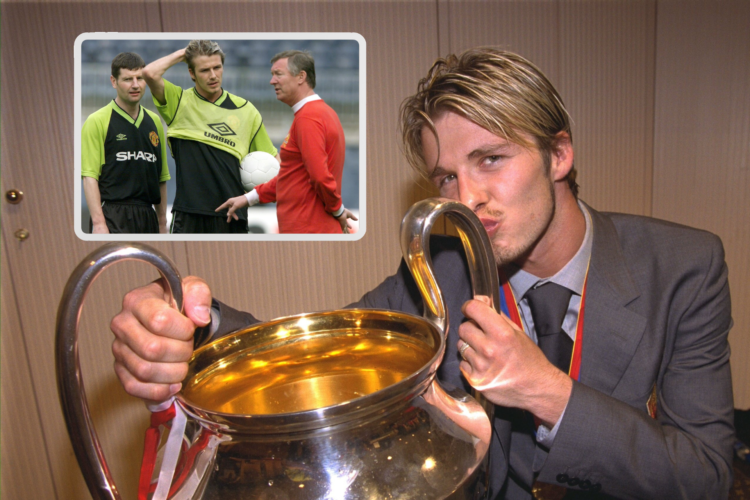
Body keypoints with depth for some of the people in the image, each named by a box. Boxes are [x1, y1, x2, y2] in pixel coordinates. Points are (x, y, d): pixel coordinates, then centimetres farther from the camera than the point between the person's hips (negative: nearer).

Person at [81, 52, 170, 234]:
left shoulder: (154, 121, 13)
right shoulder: (97, 121, -3)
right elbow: (90, 176, -9)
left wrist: (162, 222, 12)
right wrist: (98, 222, -18)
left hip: (147, 217, 6)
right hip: (113, 217, -5)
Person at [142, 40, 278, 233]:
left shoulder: (245, 109, 8)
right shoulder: (179, 102, 4)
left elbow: (270, 158, 14)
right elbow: (150, 73, -15)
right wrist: (182, 53, 0)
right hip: (190, 215, -2)